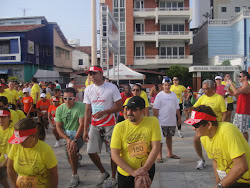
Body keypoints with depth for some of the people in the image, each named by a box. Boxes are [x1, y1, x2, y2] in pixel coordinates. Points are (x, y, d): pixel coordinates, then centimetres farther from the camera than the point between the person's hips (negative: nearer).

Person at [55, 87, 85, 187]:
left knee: (71, 151, -28)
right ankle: (77, 156, 48)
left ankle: (75, 176, -10)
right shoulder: (59, 109, -6)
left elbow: (82, 124, -21)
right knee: (70, 158, 9)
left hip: (79, 134, -5)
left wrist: (74, 140, -26)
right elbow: (58, 127, -3)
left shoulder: (81, 106, -18)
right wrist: (67, 139, -16)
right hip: (67, 135, 5)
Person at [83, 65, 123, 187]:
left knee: (113, 152, 1)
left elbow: (119, 107, -8)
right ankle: (103, 173, 27)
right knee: (91, 151, 3)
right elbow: (87, 111, 6)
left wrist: (103, 112, -21)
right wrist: (85, 130, 1)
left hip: (109, 125, -4)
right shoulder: (88, 89, 5)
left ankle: (113, 178, 21)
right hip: (94, 125, 4)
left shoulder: (111, 87, -7)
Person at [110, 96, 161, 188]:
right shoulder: (119, 127, -11)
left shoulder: (152, 122, -11)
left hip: (147, 166, -2)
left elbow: (155, 148, -12)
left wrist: (144, 169, -19)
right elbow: (114, 155, -12)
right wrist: (133, 172, -18)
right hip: (125, 171, 2)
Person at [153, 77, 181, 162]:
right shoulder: (159, 95, -5)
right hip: (162, 121, -5)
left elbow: (177, 107, 16)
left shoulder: (173, 94, 10)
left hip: (172, 121, 5)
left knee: (169, 137, 15)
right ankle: (159, 155, 8)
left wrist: (179, 118, 15)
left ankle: (170, 153, 28)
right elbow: (156, 109, -8)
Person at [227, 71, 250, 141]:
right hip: (238, 112, 10)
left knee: (243, 131, -4)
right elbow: (232, 94, 23)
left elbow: (236, 92, -29)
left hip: (244, 113, -10)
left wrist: (231, 84, -17)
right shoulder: (242, 87, 18)